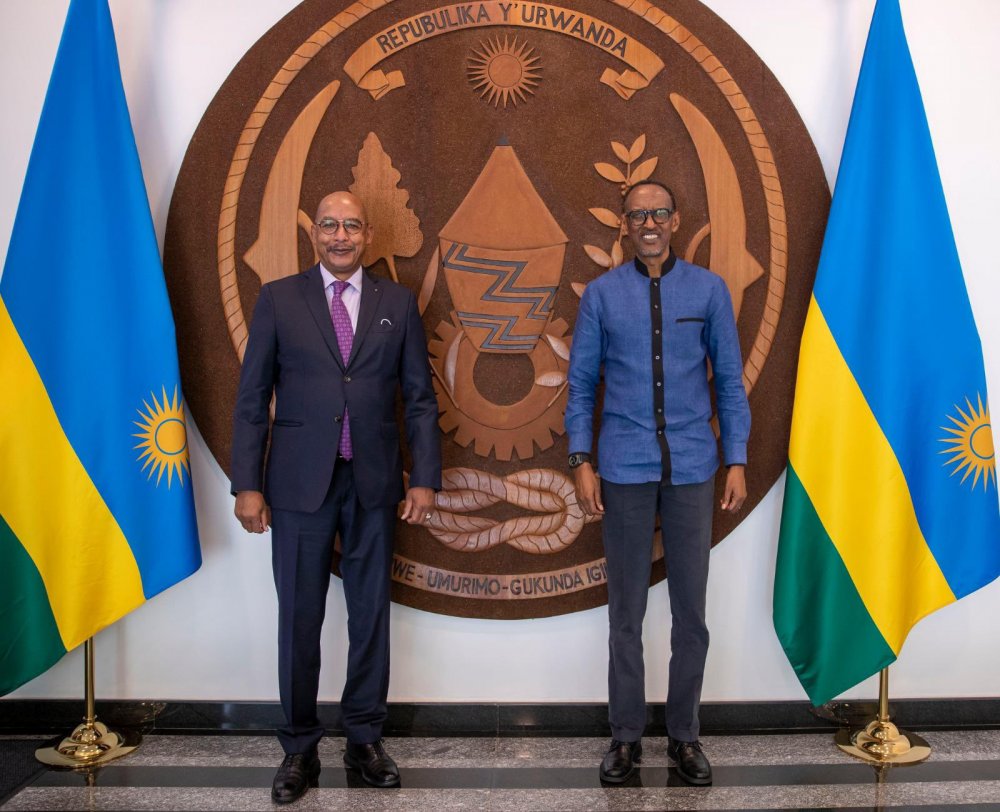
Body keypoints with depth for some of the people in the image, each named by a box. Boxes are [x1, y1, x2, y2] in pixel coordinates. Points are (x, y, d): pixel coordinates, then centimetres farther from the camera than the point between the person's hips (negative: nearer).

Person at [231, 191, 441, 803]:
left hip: (374, 482, 1)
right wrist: (248, 486, -5)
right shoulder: (279, 299, 3)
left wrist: (425, 479, -1)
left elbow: (420, 399, 6)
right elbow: (252, 399, 1)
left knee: (371, 615, 10)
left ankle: (366, 739, 25)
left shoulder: (398, 303, 6)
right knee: (300, 619, 6)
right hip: (299, 483, -1)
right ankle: (300, 748, 22)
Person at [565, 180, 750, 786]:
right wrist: (581, 462, -3)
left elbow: (730, 380, 4)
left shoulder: (709, 290, 3)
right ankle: (627, 736, 23)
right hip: (625, 470, 0)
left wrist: (737, 461, -1)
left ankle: (685, 734, 25)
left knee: (691, 609, 8)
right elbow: (582, 384, 4)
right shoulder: (601, 294, 2)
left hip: (692, 469, 0)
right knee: (627, 610, 9)